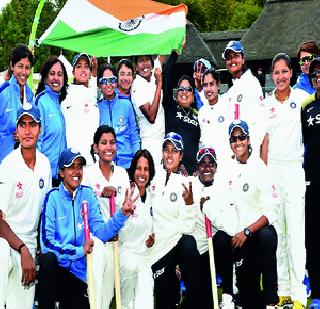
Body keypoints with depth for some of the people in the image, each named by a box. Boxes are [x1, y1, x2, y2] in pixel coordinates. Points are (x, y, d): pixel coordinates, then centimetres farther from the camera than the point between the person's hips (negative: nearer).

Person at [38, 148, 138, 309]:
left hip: (79, 273, 4)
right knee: (48, 259, -34)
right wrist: (79, 251, -17)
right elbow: (46, 241, -18)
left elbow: (100, 232, -6)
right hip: (55, 267, -4)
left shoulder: (88, 194, 2)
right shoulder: (53, 197, -10)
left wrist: (122, 213, -19)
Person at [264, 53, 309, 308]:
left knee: (295, 231, -7)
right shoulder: (266, 103, 9)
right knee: (276, 231, 5)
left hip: (294, 168, -3)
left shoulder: (301, 97, 2)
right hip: (272, 169, 3)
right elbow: (265, 140, 10)